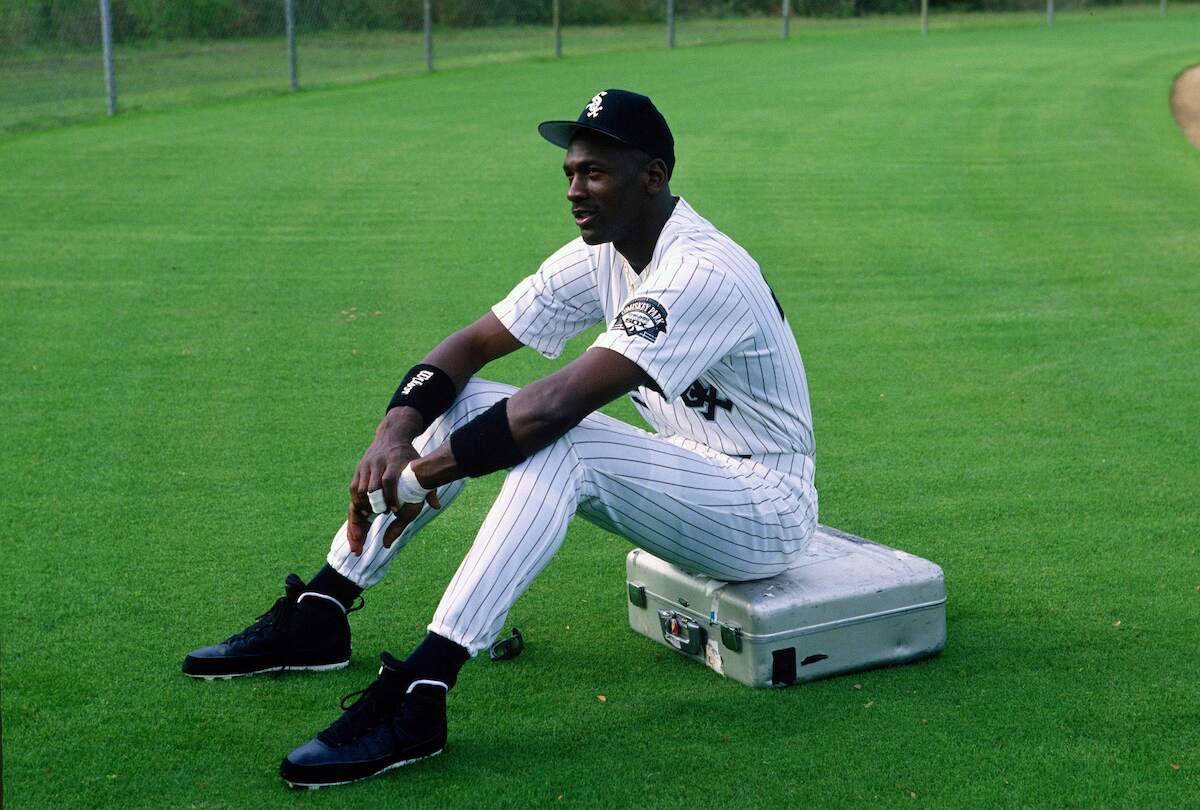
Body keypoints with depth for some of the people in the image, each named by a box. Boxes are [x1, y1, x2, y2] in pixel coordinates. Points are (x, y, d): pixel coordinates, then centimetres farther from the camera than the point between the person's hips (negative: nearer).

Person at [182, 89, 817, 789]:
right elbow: (471, 345, 1)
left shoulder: (700, 271, -26)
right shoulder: (602, 253, 2)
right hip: (689, 474, 9)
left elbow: (557, 404, -36)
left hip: (768, 509, -9)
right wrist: (395, 434, -18)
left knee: (558, 439, -34)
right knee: (460, 402, -2)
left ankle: (418, 697, -38)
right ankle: (318, 616, 0)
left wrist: (421, 475, -31)